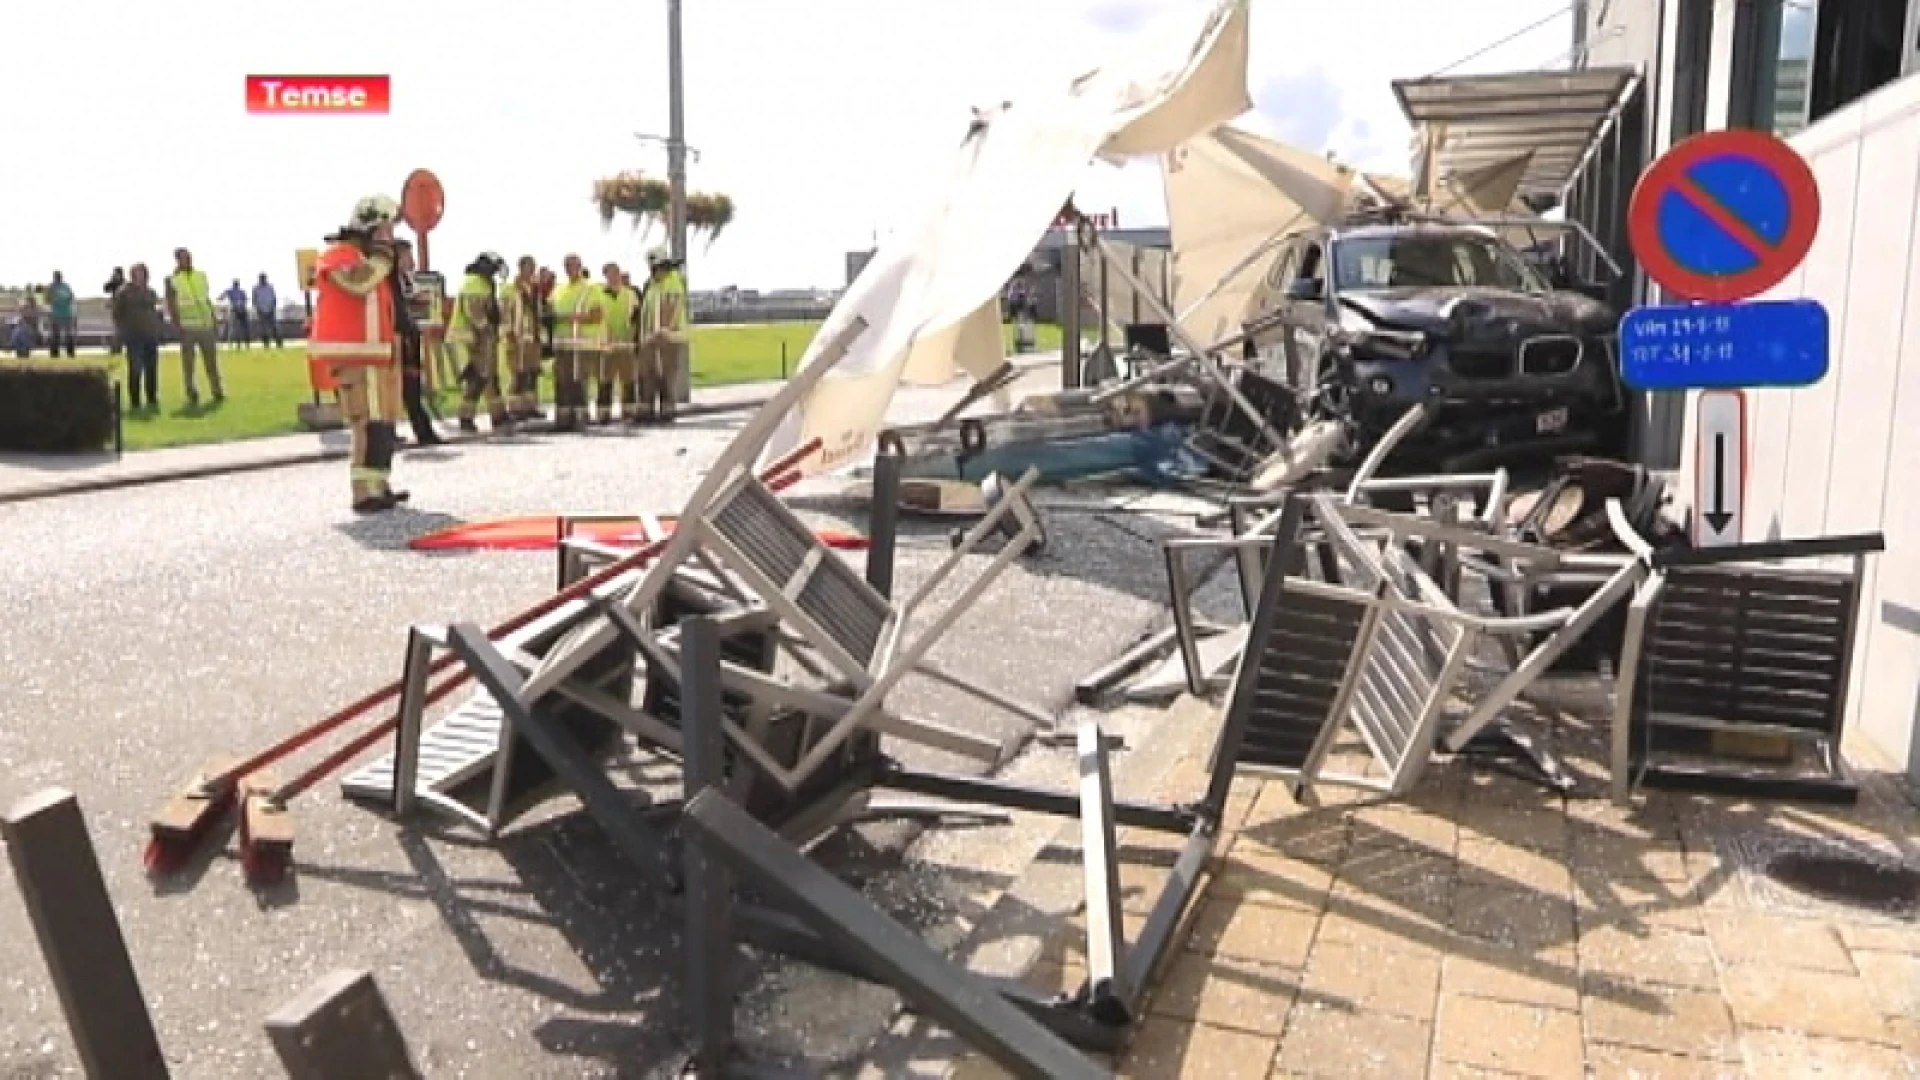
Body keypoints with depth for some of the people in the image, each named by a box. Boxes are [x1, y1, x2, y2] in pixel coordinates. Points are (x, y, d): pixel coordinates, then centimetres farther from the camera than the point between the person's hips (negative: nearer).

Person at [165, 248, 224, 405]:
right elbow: (171, 306, -5)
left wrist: (215, 323, 11)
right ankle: (192, 396, 4)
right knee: (188, 363, 0)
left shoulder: (201, 276, 11)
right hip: (187, 327, -3)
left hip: (206, 326, 4)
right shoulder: (172, 280, -2)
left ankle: (218, 392, 17)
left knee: (211, 361, 7)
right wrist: (177, 328, -14)